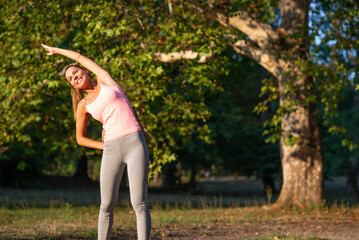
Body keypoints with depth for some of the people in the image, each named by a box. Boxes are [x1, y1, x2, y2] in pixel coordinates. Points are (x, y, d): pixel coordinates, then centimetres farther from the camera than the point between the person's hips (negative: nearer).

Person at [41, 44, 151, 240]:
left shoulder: (105, 80, 11)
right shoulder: (83, 106, 15)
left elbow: (79, 57, 20)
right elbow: (80, 138, 22)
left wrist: (56, 50, 38)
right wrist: (105, 146, 7)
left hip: (135, 143, -3)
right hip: (112, 151, 3)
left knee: (139, 204, -10)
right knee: (107, 205, 4)